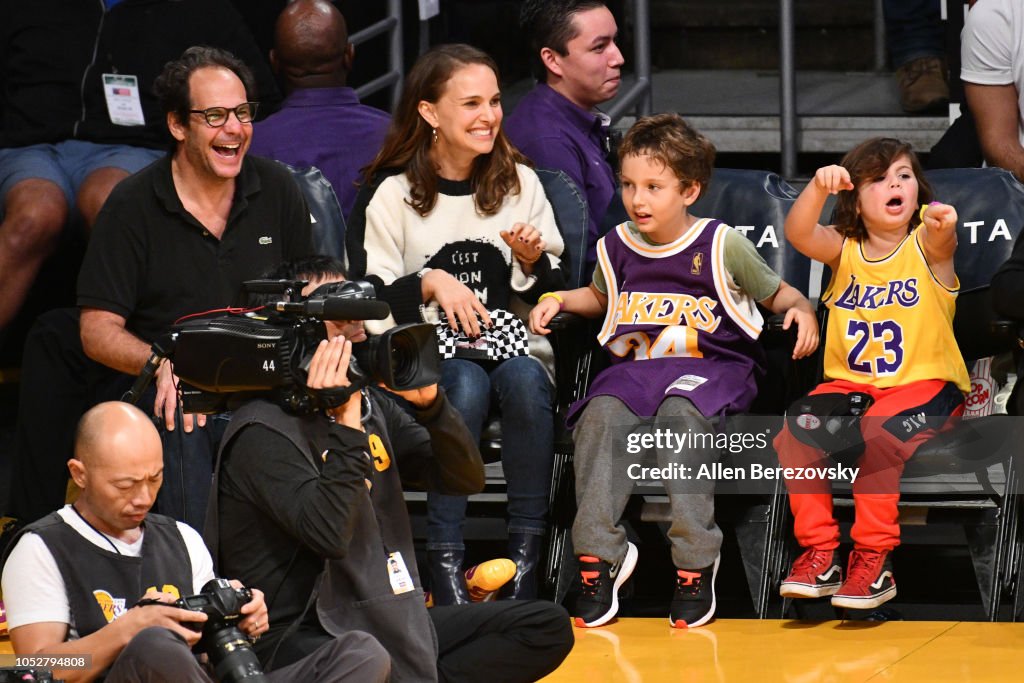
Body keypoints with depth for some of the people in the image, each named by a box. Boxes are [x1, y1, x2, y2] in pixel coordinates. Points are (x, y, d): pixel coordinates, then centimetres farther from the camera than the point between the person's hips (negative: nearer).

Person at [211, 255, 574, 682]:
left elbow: (466, 479, 10)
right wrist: (346, 423, -22)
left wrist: (429, 402, -6)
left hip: (385, 622, 9)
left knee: (547, 626, 1)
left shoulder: (372, 406, 14)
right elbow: (329, 534, -23)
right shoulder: (265, 431, -10)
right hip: (299, 636, -9)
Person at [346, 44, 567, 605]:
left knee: (524, 380, -33)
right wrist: (431, 282, -15)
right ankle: (444, 563, -37)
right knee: (467, 385, -36)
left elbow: (552, 296, 15)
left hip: (515, 345, 2)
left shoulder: (521, 184, 13)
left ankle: (527, 553, -33)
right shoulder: (391, 194, 4)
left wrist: (533, 262, -6)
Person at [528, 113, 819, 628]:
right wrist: (560, 300, 15)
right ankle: (599, 554, -25)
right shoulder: (618, 247, 12)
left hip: (712, 367, -4)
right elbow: (600, 297, 33)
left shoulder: (723, 246, 1)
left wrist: (802, 310, -11)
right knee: (601, 413, -29)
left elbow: (777, 294, 11)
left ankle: (695, 564, -31)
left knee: (679, 413, -37)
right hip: (635, 367, 4)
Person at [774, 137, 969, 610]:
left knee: (877, 436, -32)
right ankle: (819, 555, -12)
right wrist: (819, 187, -34)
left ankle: (874, 560, -19)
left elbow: (940, 241, -27)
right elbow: (798, 233, -15)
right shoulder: (843, 250, 5)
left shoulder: (925, 247, -2)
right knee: (798, 429, -22)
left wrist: (942, 227, -53)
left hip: (923, 383, -3)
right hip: (851, 384, 3)